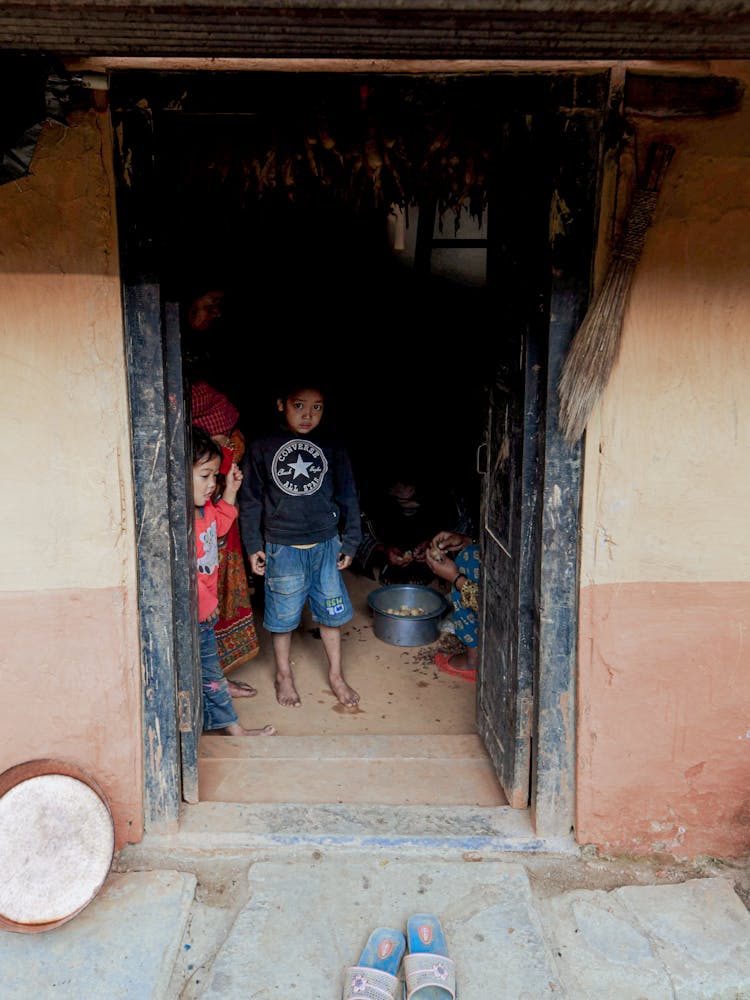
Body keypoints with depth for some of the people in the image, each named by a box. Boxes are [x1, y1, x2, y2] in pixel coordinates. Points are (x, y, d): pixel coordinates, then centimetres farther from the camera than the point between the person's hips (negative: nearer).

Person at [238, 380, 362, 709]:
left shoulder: (332, 448, 1)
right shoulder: (262, 448, -4)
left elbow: (347, 497, 6)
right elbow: (250, 500, 1)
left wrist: (349, 543, 5)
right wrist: (253, 546, -1)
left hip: (326, 545, 2)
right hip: (282, 547, -1)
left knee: (330, 612, 11)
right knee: (282, 614, 10)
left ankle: (336, 675, 30)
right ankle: (284, 675, 31)